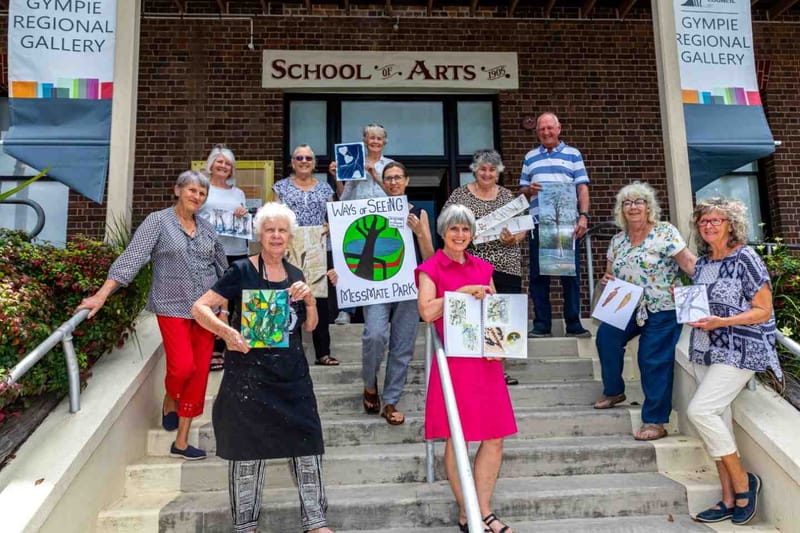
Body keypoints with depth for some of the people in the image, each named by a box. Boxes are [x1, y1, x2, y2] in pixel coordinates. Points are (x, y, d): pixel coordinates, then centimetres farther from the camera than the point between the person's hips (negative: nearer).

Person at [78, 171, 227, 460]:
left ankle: (181, 442, 15)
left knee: (199, 373, 3)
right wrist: (101, 295, -19)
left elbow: (221, 264, 18)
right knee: (182, 366, -16)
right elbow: (132, 257, -12)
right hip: (172, 307, -4)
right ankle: (169, 401, 22)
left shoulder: (207, 227, 10)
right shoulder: (158, 221, -3)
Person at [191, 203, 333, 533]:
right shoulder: (242, 271, -7)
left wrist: (309, 299, -6)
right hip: (250, 374, -5)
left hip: (292, 375, 5)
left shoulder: (295, 274, 9)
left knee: (308, 443, 6)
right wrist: (226, 332, -27)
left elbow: (310, 326, 13)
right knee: (249, 448, 6)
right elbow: (199, 308, -10)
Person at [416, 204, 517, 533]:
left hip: (486, 361, 5)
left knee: (494, 439, 5)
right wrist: (463, 291, -16)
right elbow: (426, 312, -15)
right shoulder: (430, 269, 0)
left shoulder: (483, 268, 14)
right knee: (457, 439, 3)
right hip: (453, 361, -5)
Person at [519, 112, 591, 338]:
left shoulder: (573, 154, 11)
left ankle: (573, 324, 9)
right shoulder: (530, 157, 17)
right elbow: (522, 190, 17)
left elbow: (582, 188, 3)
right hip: (538, 223, 2)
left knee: (571, 273, 0)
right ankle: (541, 325, 9)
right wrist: (529, 189, -6)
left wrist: (583, 215, -10)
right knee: (538, 275, 2)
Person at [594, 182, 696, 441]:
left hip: (662, 311, -5)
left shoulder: (665, 232, -7)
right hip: (628, 308, 5)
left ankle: (655, 421, 6)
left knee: (655, 361, -7)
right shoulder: (618, 240, 10)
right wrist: (607, 280, -4)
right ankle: (614, 391, 7)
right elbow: (611, 274, 19)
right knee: (606, 335, -16)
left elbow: (689, 262, -15)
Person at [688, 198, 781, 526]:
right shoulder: (702, 262, 13)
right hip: (705, 352, 7)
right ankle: (730, 500, 15)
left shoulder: (745, 258, -8)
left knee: (699, 410, -18)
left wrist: (720, 322, -22)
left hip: (739, 351, -7)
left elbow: (763, 311, -10)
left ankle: (743, 481, 1)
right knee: (718, 420, 6)